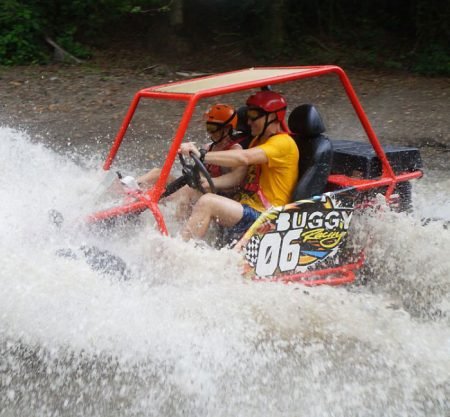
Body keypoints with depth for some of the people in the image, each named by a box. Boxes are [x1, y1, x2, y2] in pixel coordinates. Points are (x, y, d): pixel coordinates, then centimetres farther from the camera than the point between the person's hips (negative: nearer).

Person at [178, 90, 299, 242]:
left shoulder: (284, 143, -11)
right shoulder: (258, 141, 20)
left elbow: (244, 158, -27)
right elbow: (238, 176, 11)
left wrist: (202, 155, -31)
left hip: (264, 219, -10)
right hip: (247, 209, 10)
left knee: (207, 202, -28)